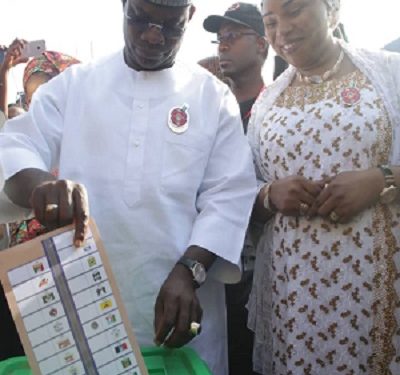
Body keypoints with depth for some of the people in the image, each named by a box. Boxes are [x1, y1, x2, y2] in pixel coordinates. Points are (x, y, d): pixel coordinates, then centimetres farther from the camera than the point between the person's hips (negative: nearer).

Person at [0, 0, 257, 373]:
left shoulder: (213, 96, 3)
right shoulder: (73, 84, 7)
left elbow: (228, 195, -3)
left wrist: (187, 272, -18)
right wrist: (39, 182, -26)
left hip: (180, 295, 0)